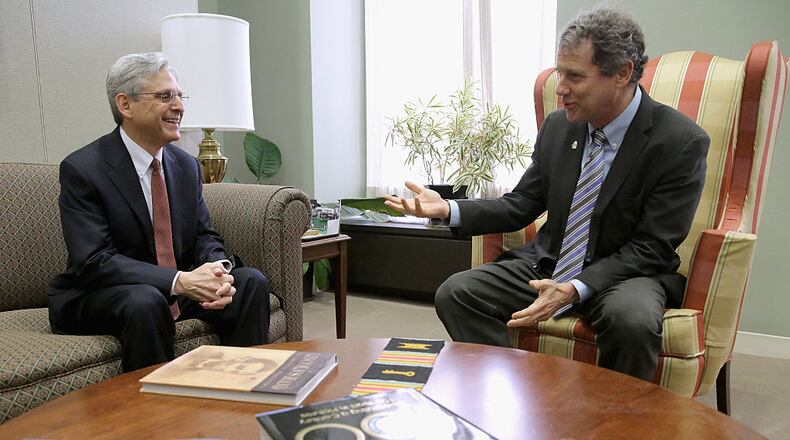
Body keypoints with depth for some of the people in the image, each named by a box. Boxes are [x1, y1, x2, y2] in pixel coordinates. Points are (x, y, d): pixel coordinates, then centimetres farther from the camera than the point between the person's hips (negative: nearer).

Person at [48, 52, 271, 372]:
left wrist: (217, 272, -20)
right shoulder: (81, 169, -14)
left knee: (251, 282, -14)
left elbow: (204, 237, 4)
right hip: (96, 297, -5)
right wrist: (179, 281, -32)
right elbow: (94, 261, -22)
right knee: (145, 302, -36)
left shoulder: (187, 165, 4)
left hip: (179, 290, 6)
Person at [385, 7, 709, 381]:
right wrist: (448, 210, -9)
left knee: (632, 320, -37)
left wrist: (574, 291, -28)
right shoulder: (558, 127, 1)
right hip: (547, 264, 4)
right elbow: (521, 206, 7)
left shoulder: (681, 143, -14)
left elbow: (651, 248, -14)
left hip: (628, 271, -4)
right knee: (454, 294, -13)